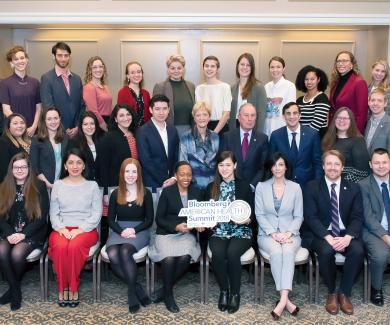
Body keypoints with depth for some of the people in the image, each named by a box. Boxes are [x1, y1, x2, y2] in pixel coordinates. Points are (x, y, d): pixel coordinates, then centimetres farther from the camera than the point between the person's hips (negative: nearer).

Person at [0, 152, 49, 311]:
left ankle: (13, 288, 0)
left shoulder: (39, 187, -2)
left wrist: (23, 234, -16)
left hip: (33, 233, -3)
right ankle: (15, 289, -8)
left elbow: (42, 216, -6)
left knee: (17, 253, -30)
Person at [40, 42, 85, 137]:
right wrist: (63, 129, -12)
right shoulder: (46, 78, -3)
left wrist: (78, 127, -2)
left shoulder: (77, 79, 11)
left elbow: (82, 105, 10)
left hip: (76, 131, 4)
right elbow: (48, 107, -9)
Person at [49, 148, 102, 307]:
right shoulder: (58, 185, 12)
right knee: (60, 246, -33)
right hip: (62, 229, 2)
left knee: (74, 246, -35)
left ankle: (73, 288, -18)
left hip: (86, 229, -1)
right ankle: (62, 288, -17)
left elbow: (96, 214, 0)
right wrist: (61, 228, -12)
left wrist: (80, 230, -14)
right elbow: (53, 213, 8)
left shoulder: (92, 185, 6)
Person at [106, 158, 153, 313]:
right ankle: (136, 286, -17)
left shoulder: (146, 193, 3)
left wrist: (134, 230, -12)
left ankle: (132, 290, -18)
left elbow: (149, 220, 3)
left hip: (139, 231, -2)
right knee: (112, 255, -30)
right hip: (119, 231, 2)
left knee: (125, 251, -34)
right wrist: (121, 231, -11)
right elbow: (110, 220, 8)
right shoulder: (116, 194, 9)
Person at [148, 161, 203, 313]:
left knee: (185, 257, -30)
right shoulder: (167, 192, 0)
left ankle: (165, 289, -6)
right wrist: (176, 226, -18)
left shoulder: (197, 193, 10)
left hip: (187, 234, 2)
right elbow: (159, 218, -3)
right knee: (169, 258, -32)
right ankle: (168, 295, -7)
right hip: (166, 233, -2)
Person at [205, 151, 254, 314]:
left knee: (232, 253, -32)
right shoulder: (211, 188, 11)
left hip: (241, 231, -1)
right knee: (218, 253, -30)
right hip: (219, 232, 2)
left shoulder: (244, 186, 5)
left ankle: (235, 293, -11)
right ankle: (223, 291, -6)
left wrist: (248, 220, -17)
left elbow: (252, 213, 3)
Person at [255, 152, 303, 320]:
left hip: (290, 234, 0)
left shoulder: (295, 187, 7)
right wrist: (273, 233, -13)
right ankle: (286, 301, -33)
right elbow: (259, 215, 0)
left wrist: (288, 233, -13)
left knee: (288, 251, -34)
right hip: (267, 234, 0)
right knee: (276, 251, -33)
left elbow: (299, 216, 5)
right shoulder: (261, 186, 6)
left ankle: (282, 299, -42)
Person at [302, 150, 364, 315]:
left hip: (346, 234, 2)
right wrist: (328, 237, -22)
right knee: (326, 251, -33)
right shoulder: (312, 187, 2)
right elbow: (311, 217, -7)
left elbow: (357, 217, 1)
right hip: (321, 234, -2)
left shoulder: (353, 188, 9)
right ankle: (331, 292, -6)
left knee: (358, 251, -29)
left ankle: (344, 293, -8)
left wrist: (348, 237, -19)